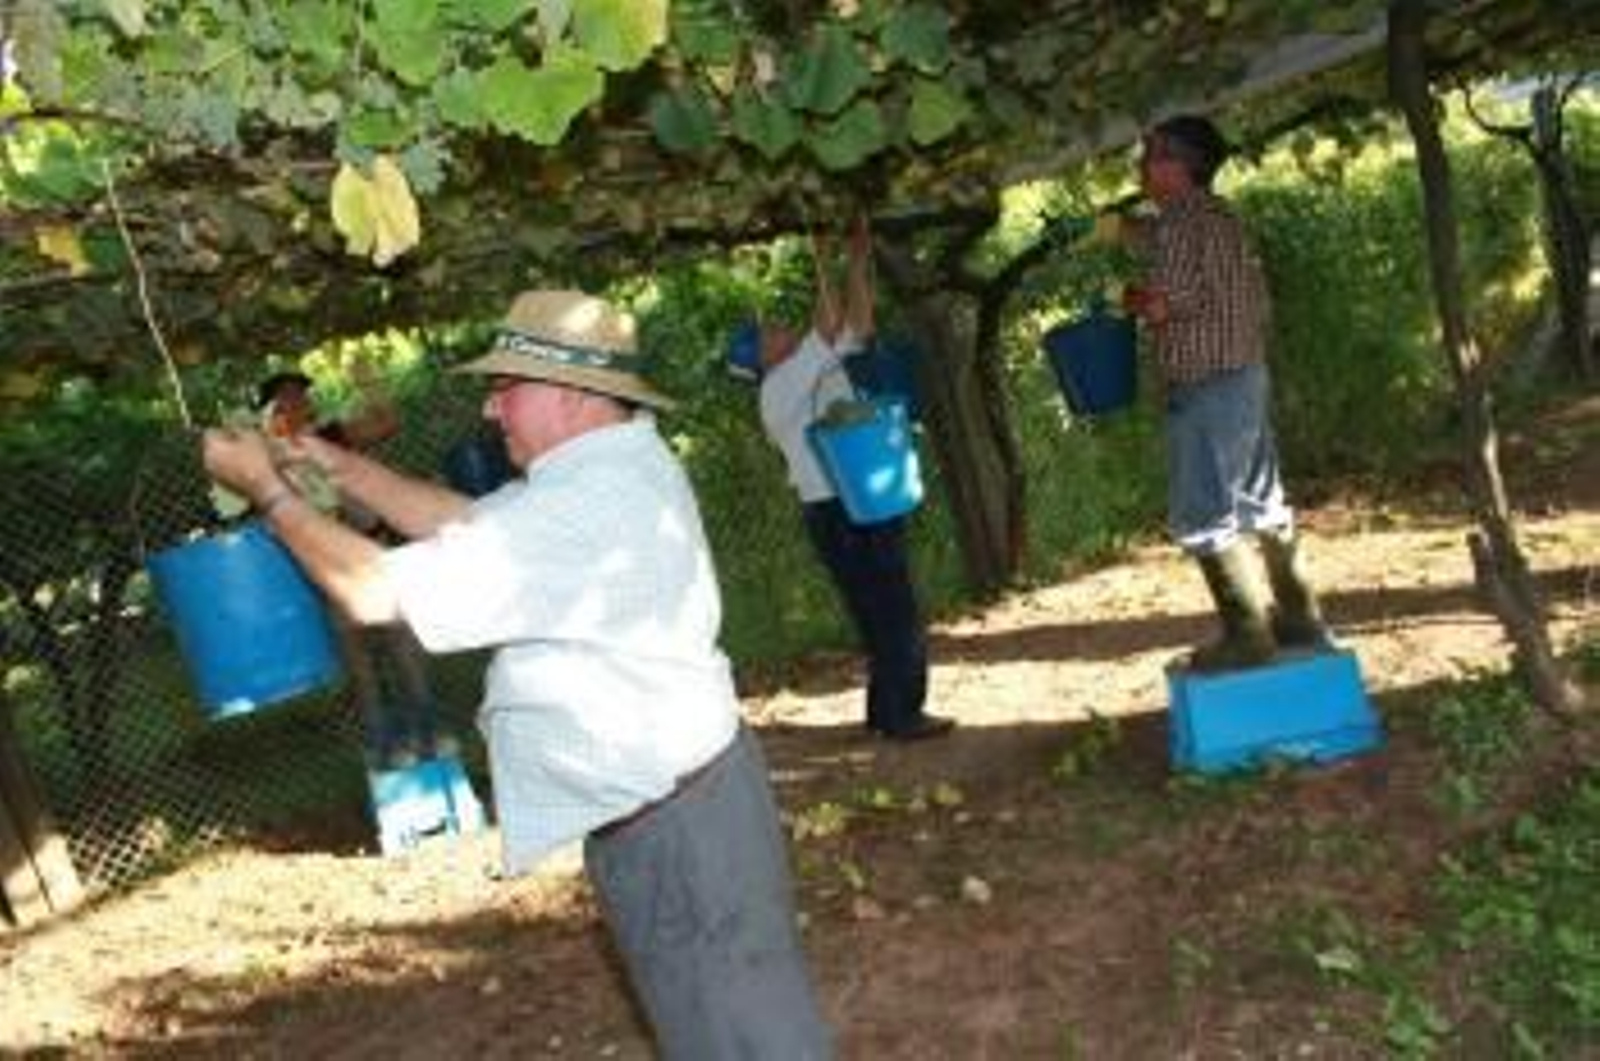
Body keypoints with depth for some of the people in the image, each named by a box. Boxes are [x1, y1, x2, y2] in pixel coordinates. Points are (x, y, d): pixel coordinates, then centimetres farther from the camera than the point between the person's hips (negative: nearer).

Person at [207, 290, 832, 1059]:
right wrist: (342, 467, 9)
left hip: (666, 817, -10)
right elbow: (465, 523, 16)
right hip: (678, 788, 10)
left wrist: (269, 492, -11)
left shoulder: (581, 508, -26)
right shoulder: (614, 468, 7)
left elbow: (377, 593, -23)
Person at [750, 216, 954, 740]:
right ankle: (902, 715, 2)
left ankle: (886, 711, 21)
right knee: (893, 614, -5)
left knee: (885, 613, 12)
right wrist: (822, 265, -9)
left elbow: (857, 326, 15)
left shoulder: (818, 374, 17)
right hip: (839, 513, -9)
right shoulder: (779, 387, -8)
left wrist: (859, 261, 9)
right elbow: (828, 329, -16)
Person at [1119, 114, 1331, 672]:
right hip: (1248, 374, 9)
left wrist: (1127, 300, 1)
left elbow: (1166, 303, -21)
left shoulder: (1180, 218, -14)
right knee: (1263, 504, 16)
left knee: (1203, 517, -3)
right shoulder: (1220, 216, 14)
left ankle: (1247, 636, 1)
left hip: (1205, 387, -9)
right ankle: (1300, 619, 23)